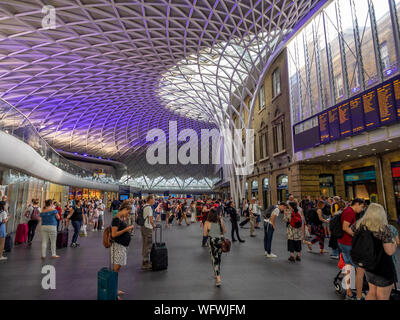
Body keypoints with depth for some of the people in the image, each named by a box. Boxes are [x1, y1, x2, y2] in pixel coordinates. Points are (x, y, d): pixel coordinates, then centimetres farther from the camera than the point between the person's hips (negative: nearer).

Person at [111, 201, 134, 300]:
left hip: (122, 246, 9)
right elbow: (114, 234, -24)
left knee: (117, 268, 15)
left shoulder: (122, 218, 11)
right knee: (116, 268, -3)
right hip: (117, 246, -9)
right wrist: (126, 229, -20)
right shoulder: (116, 219, -17)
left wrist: (128, 230, 9)